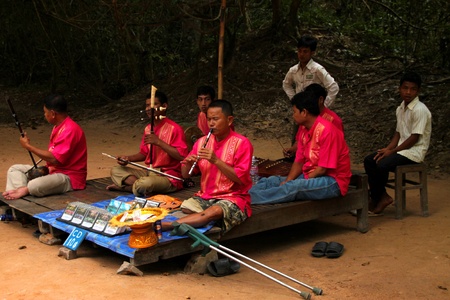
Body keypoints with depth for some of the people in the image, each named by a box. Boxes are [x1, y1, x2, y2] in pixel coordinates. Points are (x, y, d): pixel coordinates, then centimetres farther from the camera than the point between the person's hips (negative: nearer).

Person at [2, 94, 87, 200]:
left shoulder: (70, 130, -21)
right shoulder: (58, 126, 12)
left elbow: (54, 159, -26)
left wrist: (28, 146, -16)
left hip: (70, 178, -11)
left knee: (34, 186, -37)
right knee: (14, 169, 8)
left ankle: (25, 190, -1)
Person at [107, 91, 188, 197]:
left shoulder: (174, 128, -13)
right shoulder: (148, 129, 11)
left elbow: (182, 156, -22)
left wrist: (158, 142, -23)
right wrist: (128, 158, 2)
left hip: (169, 176, -8)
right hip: (149, 172, 8)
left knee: (144, 184, -37)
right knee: (116, 171, 1)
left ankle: (124, 186, -7)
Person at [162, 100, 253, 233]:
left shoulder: (242, 143, -8)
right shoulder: (202, 142, 8)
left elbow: (240, 178, -15)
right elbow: (185, 175, 11)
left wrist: (216, 161, -22)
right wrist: (188, 164, -12)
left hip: (232, 199, -6)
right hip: (204, 197, 6)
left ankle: (163, 225, -43)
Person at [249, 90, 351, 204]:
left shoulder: (326, 130, -19)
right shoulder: (304, 130, 7)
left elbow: (322, 169, -19)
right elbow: (299, 162, 9)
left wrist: (291, 184, -14)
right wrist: (287, 182, -9)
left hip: (333, 181, -9)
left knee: (295, 186, -33)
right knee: (273, 181, -6)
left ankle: (248, 199, -39)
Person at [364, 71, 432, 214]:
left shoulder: (420, 110, -15)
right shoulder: (400, 109, 10)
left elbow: (414, 138, -18)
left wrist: (392, 151, -16)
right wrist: (388, 148, -2)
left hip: (414, 151, -8)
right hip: (402, 148, 8)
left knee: (382, 165, -26)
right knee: (369, 160, -7)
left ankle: (375, 201, -7)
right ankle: (382, 196, -3)